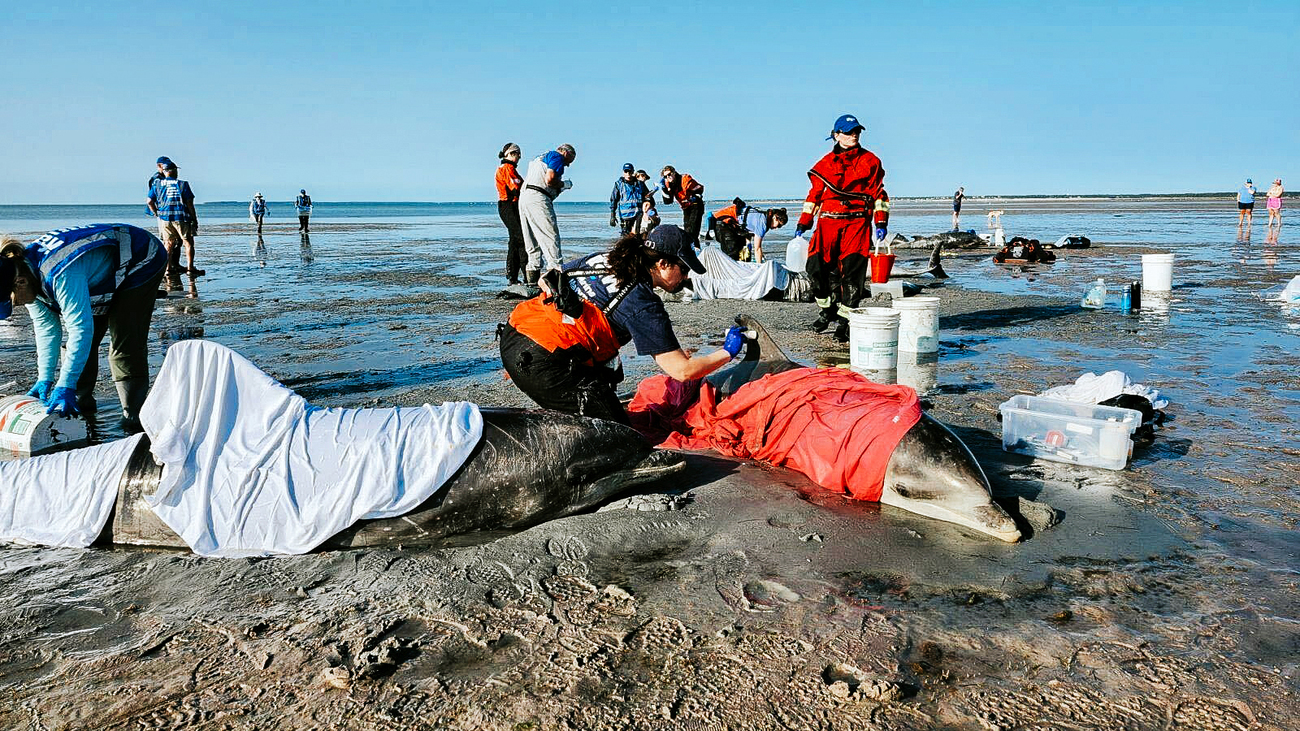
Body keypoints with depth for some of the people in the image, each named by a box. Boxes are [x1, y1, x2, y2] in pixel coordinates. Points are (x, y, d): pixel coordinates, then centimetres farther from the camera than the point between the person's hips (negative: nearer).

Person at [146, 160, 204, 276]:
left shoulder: (157, 185, 6)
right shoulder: (182, 184, -5)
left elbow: (150, 202, 5)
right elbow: (189, 203, -7)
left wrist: (157, 214, 18)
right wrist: (194, 219, -1)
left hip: (165, 218, 4)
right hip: (181, 217, -4)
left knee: (169, 243, 12)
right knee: (188, 243, 2)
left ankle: (168, 267, 10)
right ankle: (190, 268, -3)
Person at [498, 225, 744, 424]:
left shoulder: (602, 259, 12)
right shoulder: (642, 304, -9)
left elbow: (546, 281, 24)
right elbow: (683, 371, -9)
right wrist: (728, 352, 6)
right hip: (541, 363, -9)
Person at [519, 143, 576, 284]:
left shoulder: (539, 158, 30)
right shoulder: (557, 157, 2)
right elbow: (549, 179, -14)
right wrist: (564, 184, 3)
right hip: (537, 199, -9)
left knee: (533, 242, 10)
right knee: (551, 236, -11)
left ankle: (533, 278, 10)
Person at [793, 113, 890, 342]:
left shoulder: (869, 161, 10)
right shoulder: (826, 163, 12)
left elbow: (878, 193, 10)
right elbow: (815, 195, 16)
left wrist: (881, 223, 1)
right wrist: (803, 223, 11)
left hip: (857, 222, -1)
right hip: (828, 221, 1)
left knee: (852, 271, -7)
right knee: (817, 266, -10)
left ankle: (844, 320, 1)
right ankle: (828, 309, 13)